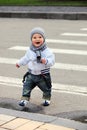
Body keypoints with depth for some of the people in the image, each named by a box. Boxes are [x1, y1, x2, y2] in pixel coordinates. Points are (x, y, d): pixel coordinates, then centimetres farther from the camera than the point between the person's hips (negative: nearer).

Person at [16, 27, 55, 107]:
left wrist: (46, 61, -39)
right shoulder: (30, 50, 0)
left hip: (43, 75, -3)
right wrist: (19, 63, 28)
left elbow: (52, 60, -19)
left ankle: (47, 99, 35)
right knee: (26, 87, -3)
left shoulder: (47, 51, -14)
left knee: (46, 88, 11)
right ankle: (24, 99, 8)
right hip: (31, 74, 3)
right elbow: (26, 58, 18)